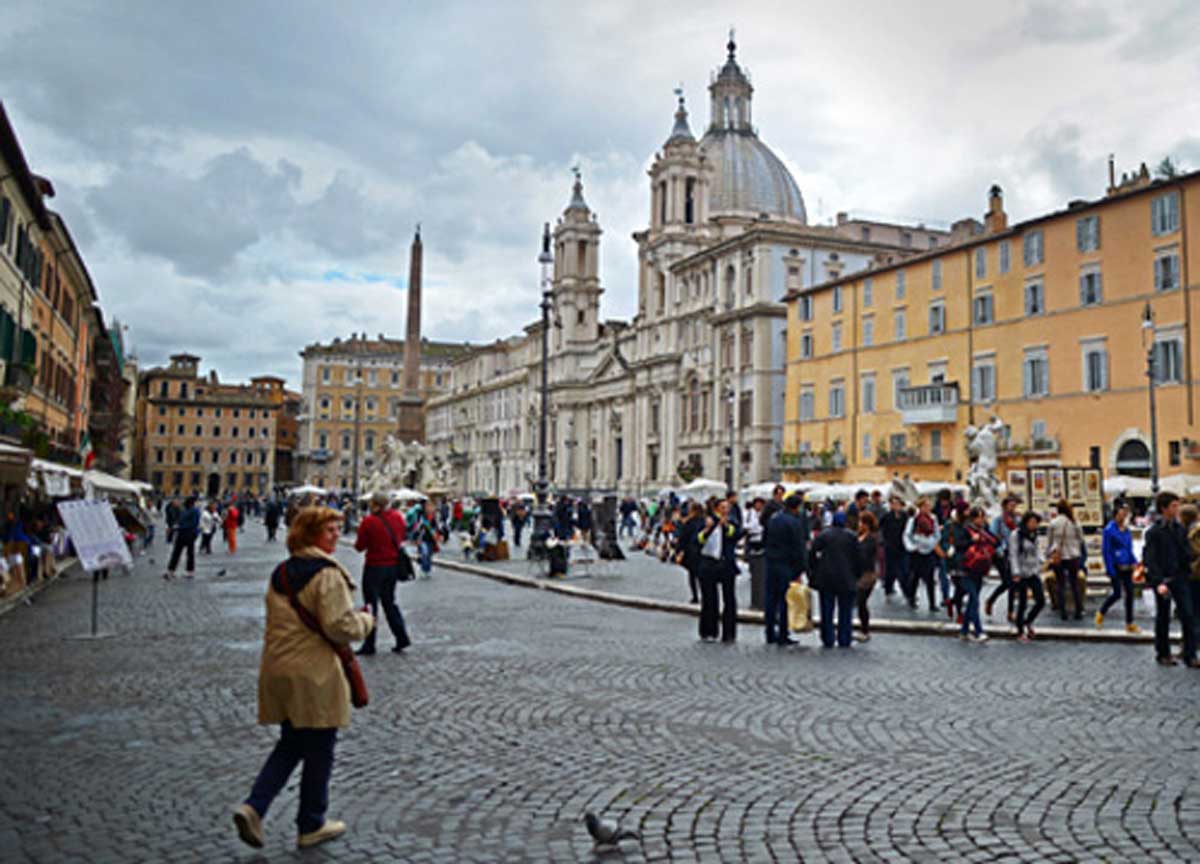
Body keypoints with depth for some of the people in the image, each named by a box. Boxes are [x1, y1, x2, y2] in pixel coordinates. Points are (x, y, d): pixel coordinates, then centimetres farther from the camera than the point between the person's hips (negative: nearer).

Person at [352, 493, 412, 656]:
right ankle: (402, 637, 11)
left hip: (374, 567, -5)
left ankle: (369, 645, 11)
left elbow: (359, 546, -8)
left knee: (371, 605, 5)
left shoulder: (368, 521, -17)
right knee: (389, 602, 18)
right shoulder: (398, 517, -1)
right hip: (394, 566, 5)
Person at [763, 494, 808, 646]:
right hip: (787, 565, -7)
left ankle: (770, 634, 16)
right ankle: (782, 635, 1)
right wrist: (801, 569, -8)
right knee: (786, 600, -1)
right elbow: (799, 547, -13)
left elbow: (766, 541, 15)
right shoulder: (794, 522, -13)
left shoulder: (773, 519, 9)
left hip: (771, 563, 7)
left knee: (771, 598, 10)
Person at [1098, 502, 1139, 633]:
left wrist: (1134, 562, 3)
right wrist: (1110, 571, -15)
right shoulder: (1109, 529, -12)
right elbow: (1106, 551, -12)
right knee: (1117, 594, -4)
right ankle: (1101, 613, 22)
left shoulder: (1126, 529, 8)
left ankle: (1129, 623, 13)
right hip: (1116, 567, -6)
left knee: (1129, 593, 5)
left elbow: (1129, 548, 17)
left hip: (1127, 566, 6)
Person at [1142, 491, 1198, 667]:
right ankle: (1163, 654, 22)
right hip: (1163, 580, -4)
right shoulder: (1153, 532, -9)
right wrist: (1158, 582, -22)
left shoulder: (1180, 529, 6)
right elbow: (1150, 559, -14)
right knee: (1163, 618, 8)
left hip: (1179, 578, 4)